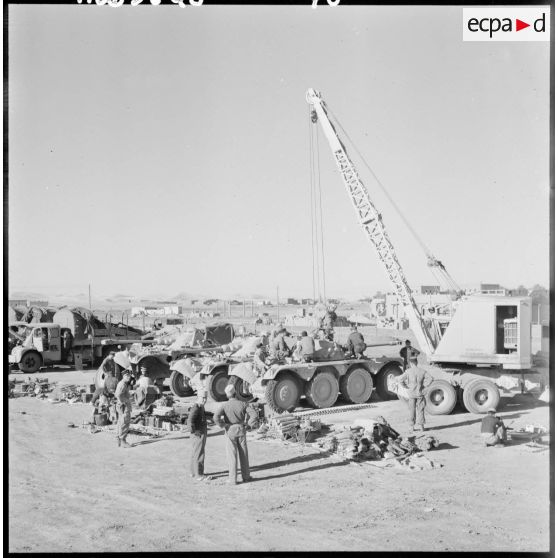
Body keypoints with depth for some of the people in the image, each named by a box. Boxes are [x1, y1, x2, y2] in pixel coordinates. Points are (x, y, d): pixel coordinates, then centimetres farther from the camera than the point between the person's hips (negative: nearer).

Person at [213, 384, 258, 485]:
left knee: (232, 455, 5)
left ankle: (233, 479, 5)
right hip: (241, 431, 2)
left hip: (230, 432, -2)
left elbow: (216, 417, -28)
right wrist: (246, 423, -1)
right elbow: (255, 415, -15)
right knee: (243, 454, 14)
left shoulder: (224, 405, -14)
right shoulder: (243, 404, -8)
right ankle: (246, 476, 21)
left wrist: (222, 425, -10)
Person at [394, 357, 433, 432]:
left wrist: (406, 386, -3)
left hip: (411, 394, -1)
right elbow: (430, 378, -8)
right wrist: (424, 386, -1)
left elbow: (398, 379, -16)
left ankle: (412, 426, 14)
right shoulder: (422, 371, -3)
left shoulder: (408, 372, -9)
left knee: (412, 410, 10)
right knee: (420, 410, 10)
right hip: (420, 393, 1)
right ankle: (421, 425, 7)